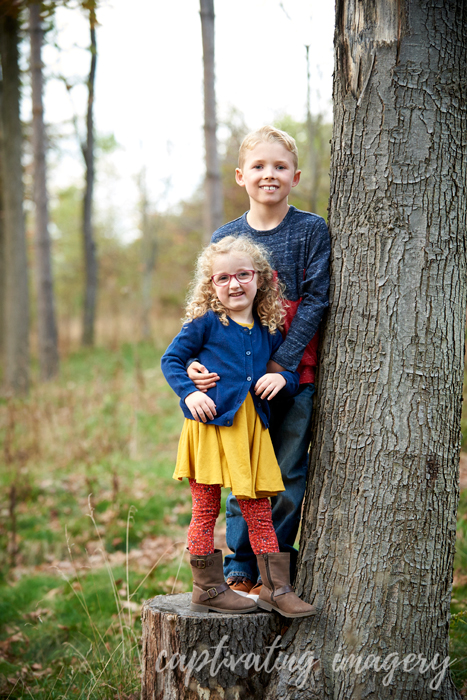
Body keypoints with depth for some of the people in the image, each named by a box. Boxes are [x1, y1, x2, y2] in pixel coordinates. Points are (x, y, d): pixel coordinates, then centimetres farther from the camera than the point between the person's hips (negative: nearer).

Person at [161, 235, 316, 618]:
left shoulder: (269, 331, 11)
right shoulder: (205, 323, -2)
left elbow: (293, 376, 19)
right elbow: (171, 359, 2)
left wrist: (282, 378, -4)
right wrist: (189, 392, -13)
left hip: (252, 426, 4)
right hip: (211, 424, -4)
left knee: (259, 509, 7)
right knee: (206, 509, 3)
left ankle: (276, 588, 13)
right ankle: (208, 588, 14)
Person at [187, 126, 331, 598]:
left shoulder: (311, 231, -3)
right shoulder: (224, 238, 4)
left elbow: (314, 302, -8)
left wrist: (281, 364, -16)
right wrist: (196, 361, -13)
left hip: (294, 374, -2)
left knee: (288, 475, 5)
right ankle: (239, 568, 17)